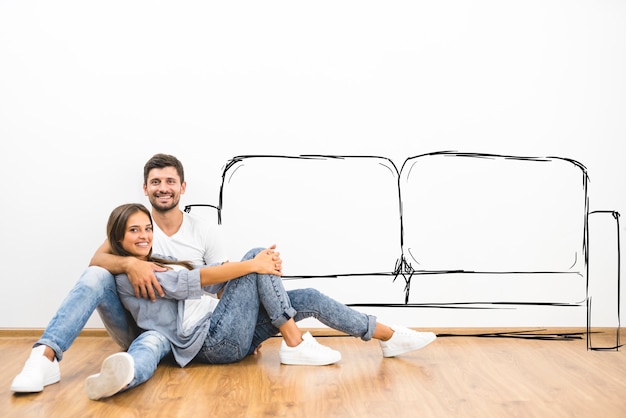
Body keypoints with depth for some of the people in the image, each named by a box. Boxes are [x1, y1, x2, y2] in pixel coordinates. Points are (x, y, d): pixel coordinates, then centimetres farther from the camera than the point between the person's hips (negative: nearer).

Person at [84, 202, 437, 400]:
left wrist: (262, 267, -4)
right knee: (256, 254, -16)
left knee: (310, 298, -2)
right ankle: (296, 345, -16)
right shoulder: (128, 275, -3)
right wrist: (253, 265, -22)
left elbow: (211, 284, 13)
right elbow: (190, 282, -16)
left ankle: (390, 337, 8)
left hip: (231, 338, 8)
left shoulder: (161, 263, 24)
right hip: (215, 341, -8)